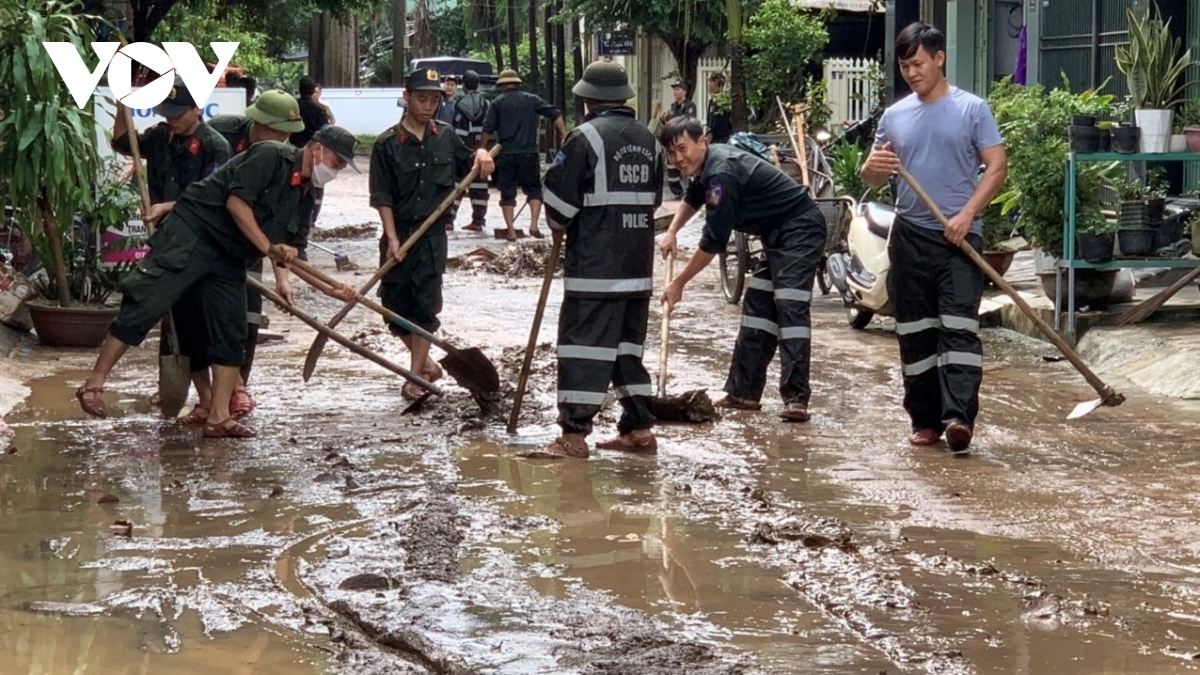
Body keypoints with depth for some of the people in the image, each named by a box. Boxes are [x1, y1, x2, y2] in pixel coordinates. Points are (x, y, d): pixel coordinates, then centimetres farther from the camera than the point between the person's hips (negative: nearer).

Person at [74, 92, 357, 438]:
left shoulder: (302, 191, 14)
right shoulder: (271, 154, -12)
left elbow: (289, 250, 18)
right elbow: (236, 202, -20)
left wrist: (333, 289, 12)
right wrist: (269, 247, -19)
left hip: (228, 258, 9)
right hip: (191, 236, -9)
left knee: (231, 335, 3)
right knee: (143, 308, -12)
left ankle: (219, 418, 7)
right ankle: (94, 384, -5)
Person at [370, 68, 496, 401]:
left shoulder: (446, 136, 5)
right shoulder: (387, 144, -5)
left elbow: (466, 167, 22)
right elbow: (382, 197, -7)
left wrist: (480, 155, -1)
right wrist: (392, 238, -15)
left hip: (433, 234, 1)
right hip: (399, 234, -1)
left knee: (425, 305, -4)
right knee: (395, 306, 5)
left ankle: (416, 376, 3)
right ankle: (425, 362, 26)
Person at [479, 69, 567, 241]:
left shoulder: (497, 103, 4)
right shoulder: (532, 100, 8)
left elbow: (488, 130, -1)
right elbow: (555, 114, 0)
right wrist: (564, 137, -3)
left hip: (505, 155, 0)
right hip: (529, 154, 1)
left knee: (507, 194, 7)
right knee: (534, 190, 11)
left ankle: (511, 231, 1)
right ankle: (534, 224, -8)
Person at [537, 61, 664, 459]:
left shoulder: (586, 137, -11)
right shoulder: (647, 140, 11)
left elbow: (558, 197, -10)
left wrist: (559, 226, 10)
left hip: (594, 264, -7)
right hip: (639, 262, 7)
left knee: (583, 344, -6)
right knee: (628, 345, 15)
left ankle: (574, 434, -8)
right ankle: (639, 429, 16)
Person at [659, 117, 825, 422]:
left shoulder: (721, 173, -25)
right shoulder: (706, 165, 7)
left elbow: (713, 242, -21)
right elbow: (693, 199, 32)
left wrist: (679, 283, -11)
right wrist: (672, 231, 14)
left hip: (800, 229, -11)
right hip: (777, 234, 11)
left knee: (790, 308, -19)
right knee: (757, 308, 9)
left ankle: (796, 398, -23)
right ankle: (744, 392, 12)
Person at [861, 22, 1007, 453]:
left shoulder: (972, 109, 0)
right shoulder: (894, 116, 11)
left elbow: (997, 166, -4)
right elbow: (873, 180, 15)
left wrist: (967, 214, -16)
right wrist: (873, 167, -10)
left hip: (958, 237, -4)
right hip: (910, 236, 4)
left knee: (959, 329, -12)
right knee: (915, 333, 7)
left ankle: (959, 417, -19)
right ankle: (925, 421, 14)